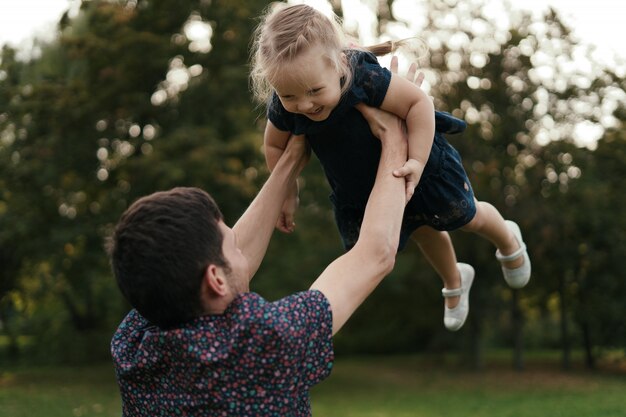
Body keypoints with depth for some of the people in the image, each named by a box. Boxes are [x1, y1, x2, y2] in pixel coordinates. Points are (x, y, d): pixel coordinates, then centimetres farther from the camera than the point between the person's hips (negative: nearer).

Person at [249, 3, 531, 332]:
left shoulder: (365, 80, -44)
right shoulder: (282, 108, -29)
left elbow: (419, 101, -34)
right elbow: (275, 145, -9)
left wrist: (417, 160, -39)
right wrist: (288, 194, -6)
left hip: (416, 166, -4)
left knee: (467, 216, 20)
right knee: (423, 230, 28)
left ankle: (508, 239, 57)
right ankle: (454, 283, 60)